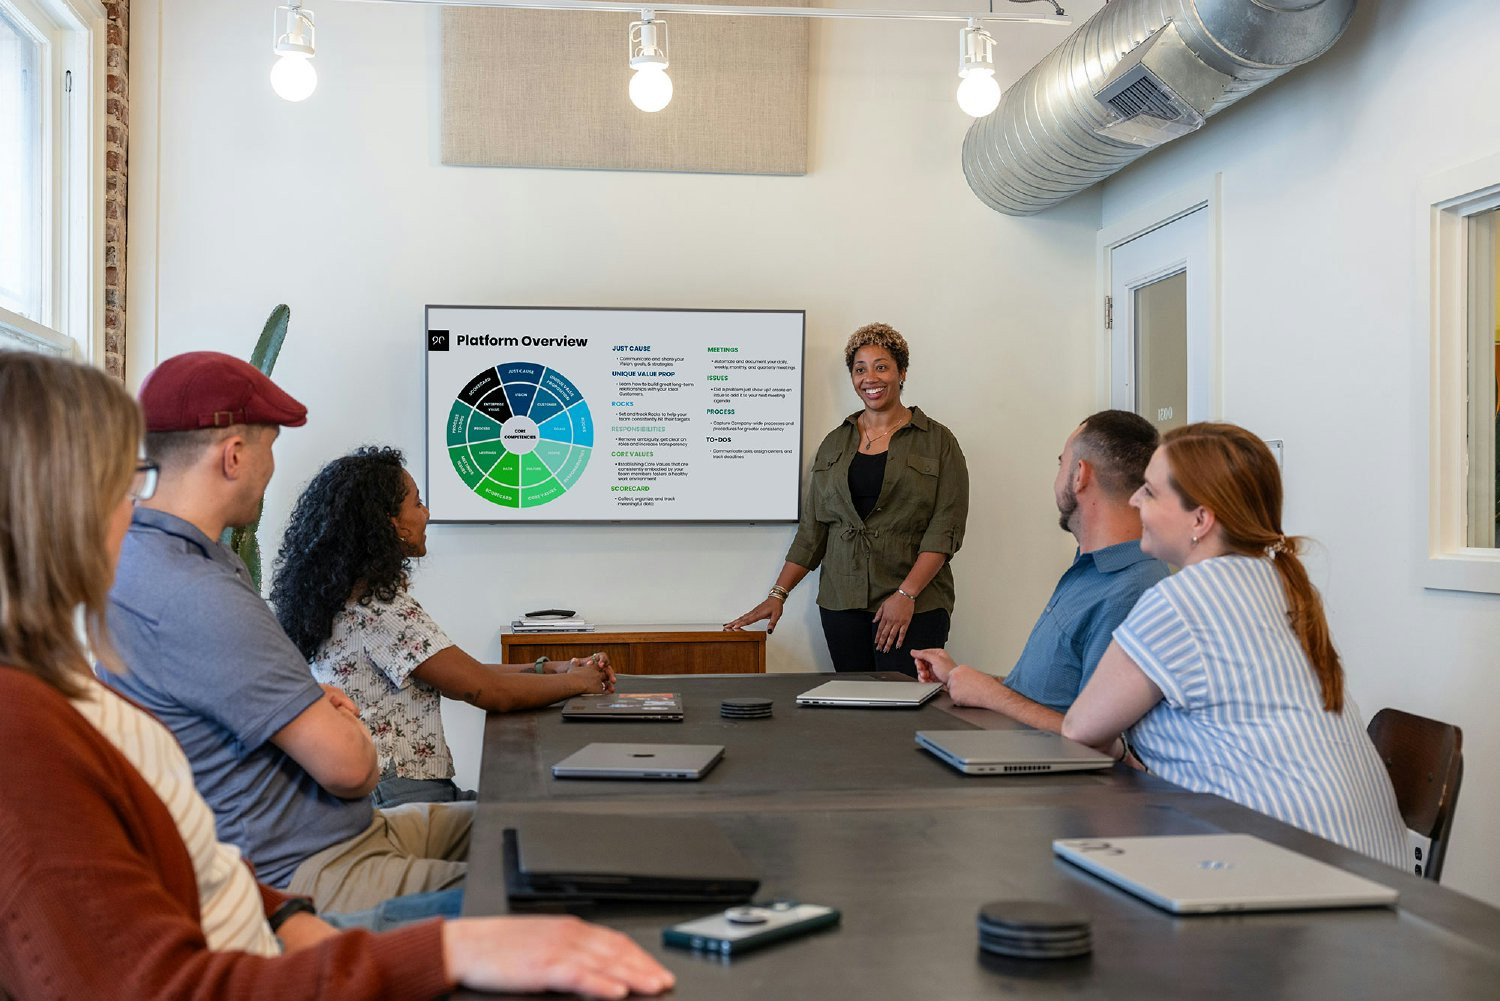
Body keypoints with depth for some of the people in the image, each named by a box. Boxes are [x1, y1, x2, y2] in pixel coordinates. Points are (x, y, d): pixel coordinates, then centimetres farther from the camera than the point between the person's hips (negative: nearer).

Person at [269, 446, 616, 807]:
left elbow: (464, 673, 17)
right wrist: (580, 682, 0)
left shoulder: (351, 599, 13)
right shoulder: (380, 609, -17)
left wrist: (550, 668, 10)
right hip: (402, 800, -9)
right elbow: (491, 692, -16)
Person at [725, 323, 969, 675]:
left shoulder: (938, 442, 2)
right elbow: (811, 530, 15)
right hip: (842, 603, 4)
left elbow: (945, 528, -6)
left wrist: (906, 594, -16)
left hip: (915, 606, -3)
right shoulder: (834, 444, 14)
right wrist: (778, 594, 7)